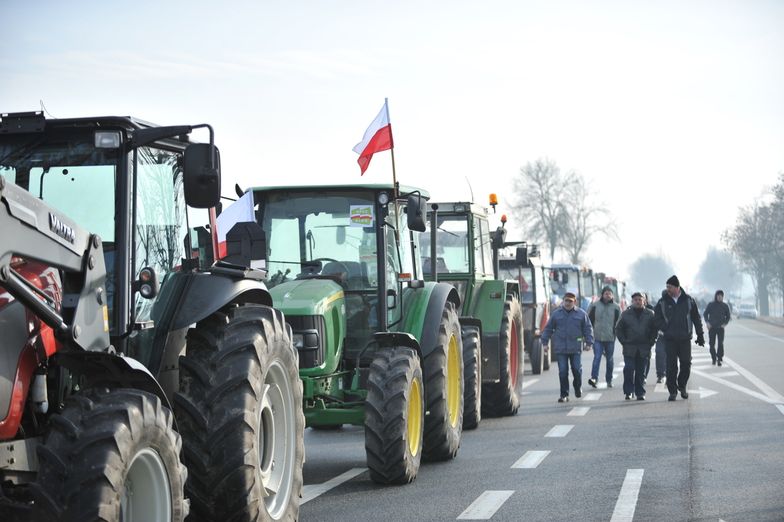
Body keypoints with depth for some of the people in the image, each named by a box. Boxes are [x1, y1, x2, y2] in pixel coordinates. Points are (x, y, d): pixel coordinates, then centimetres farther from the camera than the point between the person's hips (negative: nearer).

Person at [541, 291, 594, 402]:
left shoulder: (581, 314, 5)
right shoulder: (556, 314, 6)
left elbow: (587, 329, 9)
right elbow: (548, 329, 11)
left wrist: (589, 342, 2)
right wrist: (545, 342, 7)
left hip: (576, 348, 0)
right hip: (560, 348, 0)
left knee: (577, 370, 1)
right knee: (563, 372, -2)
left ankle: (578, 388, 28)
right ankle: (564, 394, 3)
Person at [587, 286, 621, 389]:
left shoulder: (616, 307, 3)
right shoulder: (594, 306, 2)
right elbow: (589, 320, 9)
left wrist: (615, 333, 0)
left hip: (610, 338, 1)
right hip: (597, 338, -1)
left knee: (609, 359, 10)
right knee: (597, 357, -13)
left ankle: (609, 380, 19)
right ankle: (594, 378, -19)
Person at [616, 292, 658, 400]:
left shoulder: (650, 314, 6)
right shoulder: (626, 314, 4)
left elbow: (655, 329, 10)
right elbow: (618, 329, 9)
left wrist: (651, 342, 0)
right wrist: (624, 341, 0)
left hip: (644, 349, 1)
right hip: (629, 348, -1)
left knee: (641, 372, 6)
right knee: (629, 369, -9)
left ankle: (640, 393, 12)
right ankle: (628, 392, 0)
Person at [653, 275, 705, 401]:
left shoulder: (688, 300, 4)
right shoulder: (662, 303, 3)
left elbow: (696, 319, 9)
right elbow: (658, 321, 3)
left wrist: (700, 335, 7)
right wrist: (668, 330, -10)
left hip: (685, 339, 1)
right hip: (670, 340, -1)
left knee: (686, 364, 2)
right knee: (671, 366, -2)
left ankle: (682, 386, 23)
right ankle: (672, 391, 7)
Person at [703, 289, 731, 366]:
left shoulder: (725, 306, 1)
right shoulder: (710, 304, 0)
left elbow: (728, 316, 11)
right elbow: (705, 314, 8)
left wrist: (725, 324, -4)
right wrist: (707, 322, -5)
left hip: (720, 328, -1)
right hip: (711, 328, 1)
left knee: (721, 344, -13)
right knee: (711, 344, 3)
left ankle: (719, 359, -10)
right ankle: (714, 358, 19)